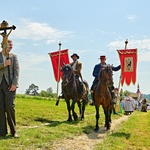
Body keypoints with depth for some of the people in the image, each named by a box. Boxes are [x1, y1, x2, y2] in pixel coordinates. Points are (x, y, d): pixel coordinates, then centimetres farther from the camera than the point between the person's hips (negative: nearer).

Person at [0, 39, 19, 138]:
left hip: (9, 85, -1)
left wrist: (14, 84, -10)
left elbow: (16, 70, 3)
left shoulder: (14, 56, 13)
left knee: (10, 106, -10)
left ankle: (13, 131, 0)